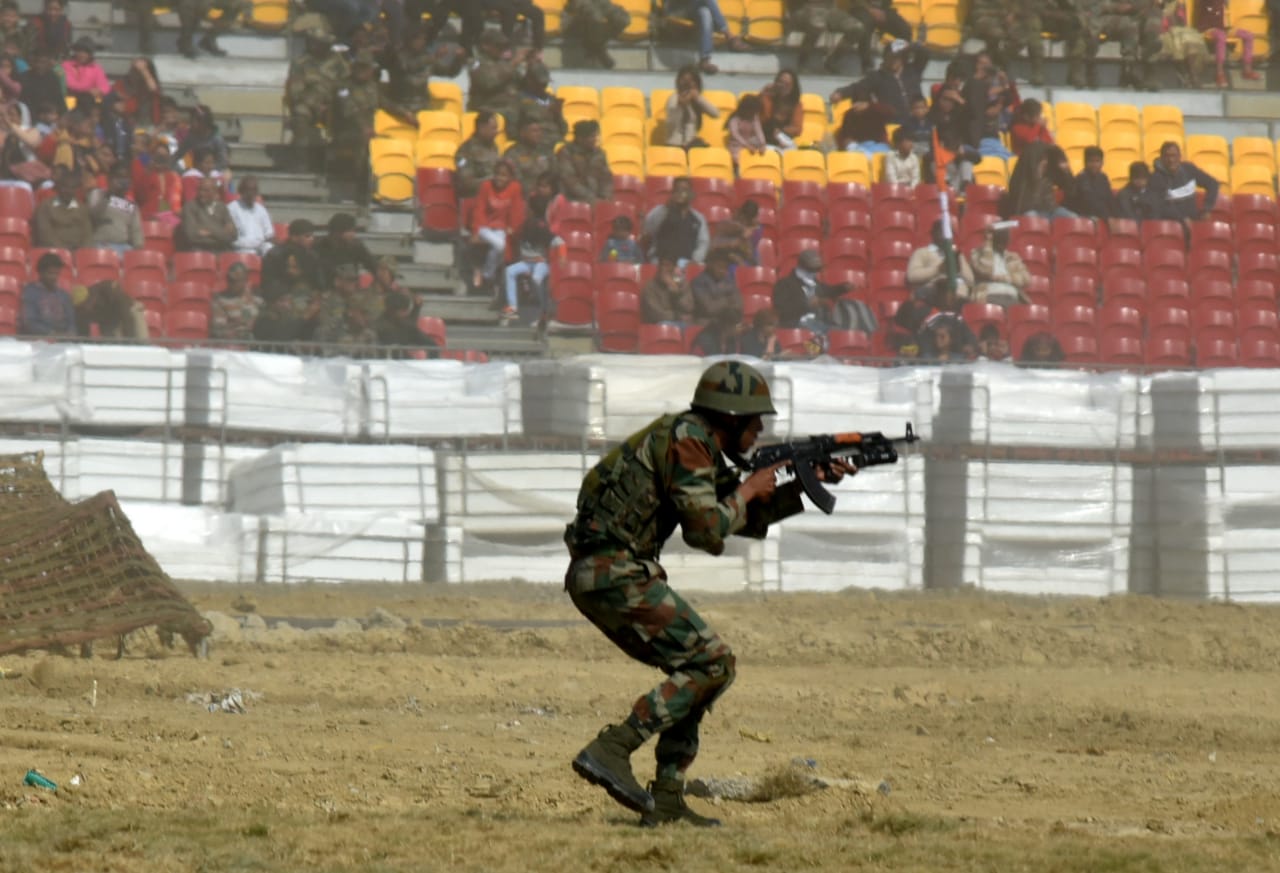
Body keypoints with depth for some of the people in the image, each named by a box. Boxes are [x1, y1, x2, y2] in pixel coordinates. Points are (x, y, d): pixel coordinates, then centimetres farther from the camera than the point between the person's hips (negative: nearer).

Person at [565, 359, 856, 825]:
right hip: (615, 572, -10)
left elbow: (748, 521, 29)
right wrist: (749, 489, -1)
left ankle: (665, 801, 9)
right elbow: (708, 532, -18)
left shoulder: (700, 446, 19)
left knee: (694, 667, 14)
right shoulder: (685, 439, -12)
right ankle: (612, 749, -18)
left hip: (598, 576, 10)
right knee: (712, 663, -10)